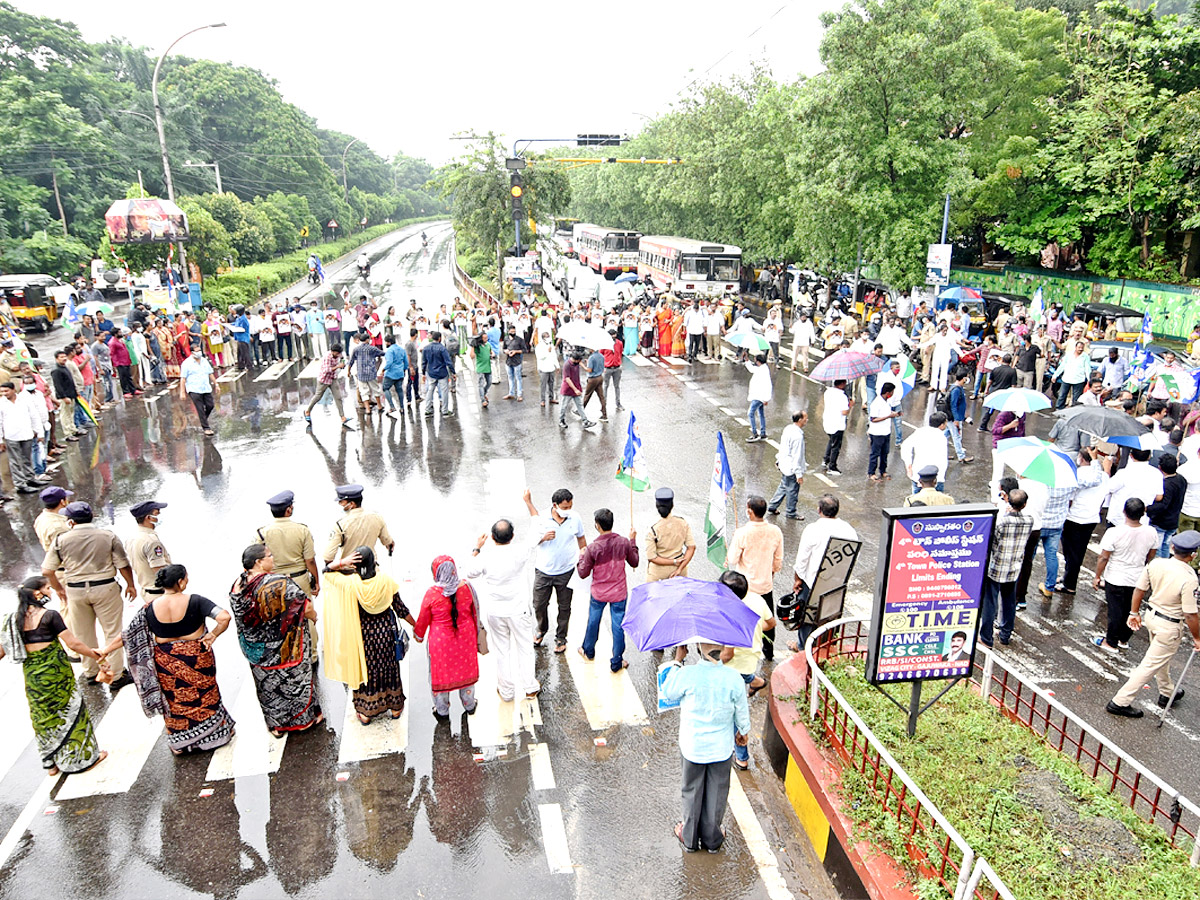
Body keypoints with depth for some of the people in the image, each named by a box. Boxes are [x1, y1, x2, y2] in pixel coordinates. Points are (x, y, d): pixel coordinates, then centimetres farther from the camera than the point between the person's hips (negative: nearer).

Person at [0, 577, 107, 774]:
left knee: (43, 718, 18)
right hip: (56, 672, -6)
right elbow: (73, 643, -17)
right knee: (70, 713, 9)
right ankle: (84, 756, 20)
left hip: (31, 675, 6)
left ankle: (51, 764, 30)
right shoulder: (49, 616, -16)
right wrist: (96, 656, -5)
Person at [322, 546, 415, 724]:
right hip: (386, 632, 1)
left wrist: (341, 563, -19)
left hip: (362, 634, -1)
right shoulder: (386, 581, -19)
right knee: (389, 668, 19)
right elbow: (401, 609, -10)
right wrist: (415, 626, 3)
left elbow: (326, 572, -3)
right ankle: (395, 708, 36)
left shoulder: (350, 583, -22)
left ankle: (365, 713, 33)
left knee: (365, 669, 17)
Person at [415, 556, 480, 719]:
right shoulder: (466, 587, -13)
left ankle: (442, 711, 32)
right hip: (465, 637, 3)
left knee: (441, 671, 16)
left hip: (441, 639, -3)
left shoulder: (432, 593, -22)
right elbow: (474, 612, -1)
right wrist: (475, 632, 16)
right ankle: (469, 705, 39)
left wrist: (418, 634, 12)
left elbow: (423, 618, -8)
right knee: (465, 669, 21)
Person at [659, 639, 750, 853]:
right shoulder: (734, 678, -18)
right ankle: (712, 840, 35)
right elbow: (742, 710, -3)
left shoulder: (687, 674, -25)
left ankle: (690, 838, 35)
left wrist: (677, 660, -3)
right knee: (716, 793, 19)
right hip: (721, 747, 1)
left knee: (692, 792, 19)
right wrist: (743, 731, 16)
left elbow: (668, 693, -5)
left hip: (692, 745, -1)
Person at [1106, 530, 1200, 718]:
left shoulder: (1154, 563, -13)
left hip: (1151, 615, 7)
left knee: (1162, 658, 28)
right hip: (1170, 626, -7)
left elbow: (1139, 590, 0)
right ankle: (1120, 702, 10)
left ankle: (1167, 693, 51)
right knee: (1151, 664, 6)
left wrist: (1134, 612, 15)